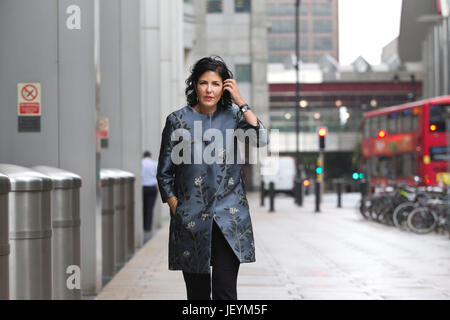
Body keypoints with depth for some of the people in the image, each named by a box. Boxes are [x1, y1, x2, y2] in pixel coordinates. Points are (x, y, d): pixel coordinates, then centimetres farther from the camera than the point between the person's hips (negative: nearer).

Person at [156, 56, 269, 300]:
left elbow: (261, 140, -12)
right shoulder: (178, 120, 2)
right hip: (191, 220, 0)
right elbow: (164, 173, 5)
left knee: (225, 289, -8)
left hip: (228, 217, 0)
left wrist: (241, 102, -8)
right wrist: (177, 212, -2)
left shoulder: (232, 115, 6)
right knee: (197, 293, 6)